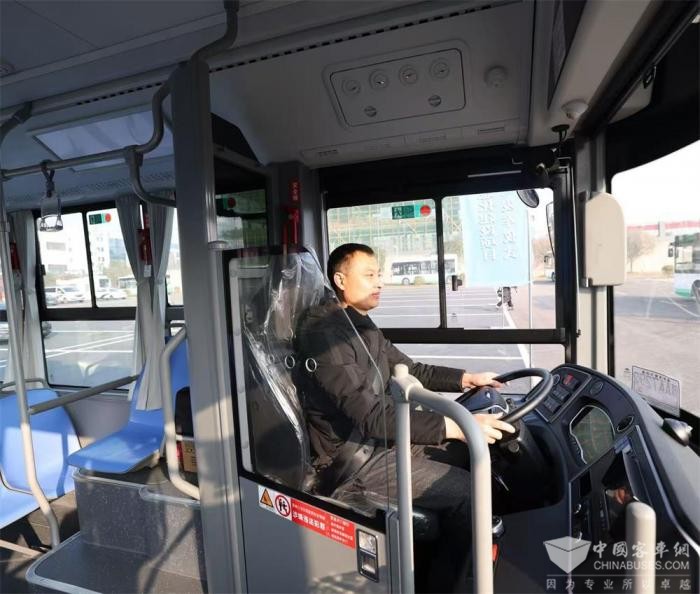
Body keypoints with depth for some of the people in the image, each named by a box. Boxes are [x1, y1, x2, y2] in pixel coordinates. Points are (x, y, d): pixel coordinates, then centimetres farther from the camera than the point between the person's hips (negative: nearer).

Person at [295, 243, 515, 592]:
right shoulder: (326, 333, -22)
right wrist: (455, 426, -34)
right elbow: (371, 416, -30)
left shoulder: (362, 326, 9)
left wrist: (466, 378, 6)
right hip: (356, 458, -9)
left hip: (383, 439, 9)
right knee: (466, 491, -16)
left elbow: (411, 371, 17)